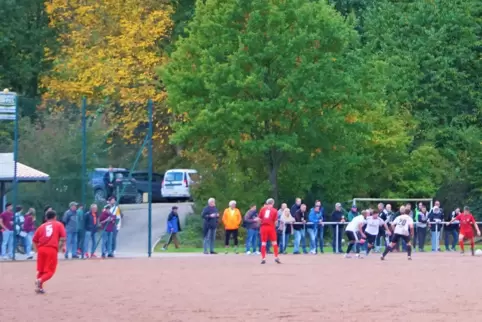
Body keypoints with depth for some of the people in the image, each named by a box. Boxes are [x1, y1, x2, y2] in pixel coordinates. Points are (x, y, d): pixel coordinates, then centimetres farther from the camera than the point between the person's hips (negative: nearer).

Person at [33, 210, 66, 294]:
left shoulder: (42, 226, 17)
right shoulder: (59, 225, 12)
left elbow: (34, 240, 13)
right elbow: (63, 237, -2)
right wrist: (63, 246, 11)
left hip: (41, 249, 3)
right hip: (52, 250, -3)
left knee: (40, 270, 17)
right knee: (50, 270, 1)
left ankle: (40, 287, 12)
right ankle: (40, 280, -25)